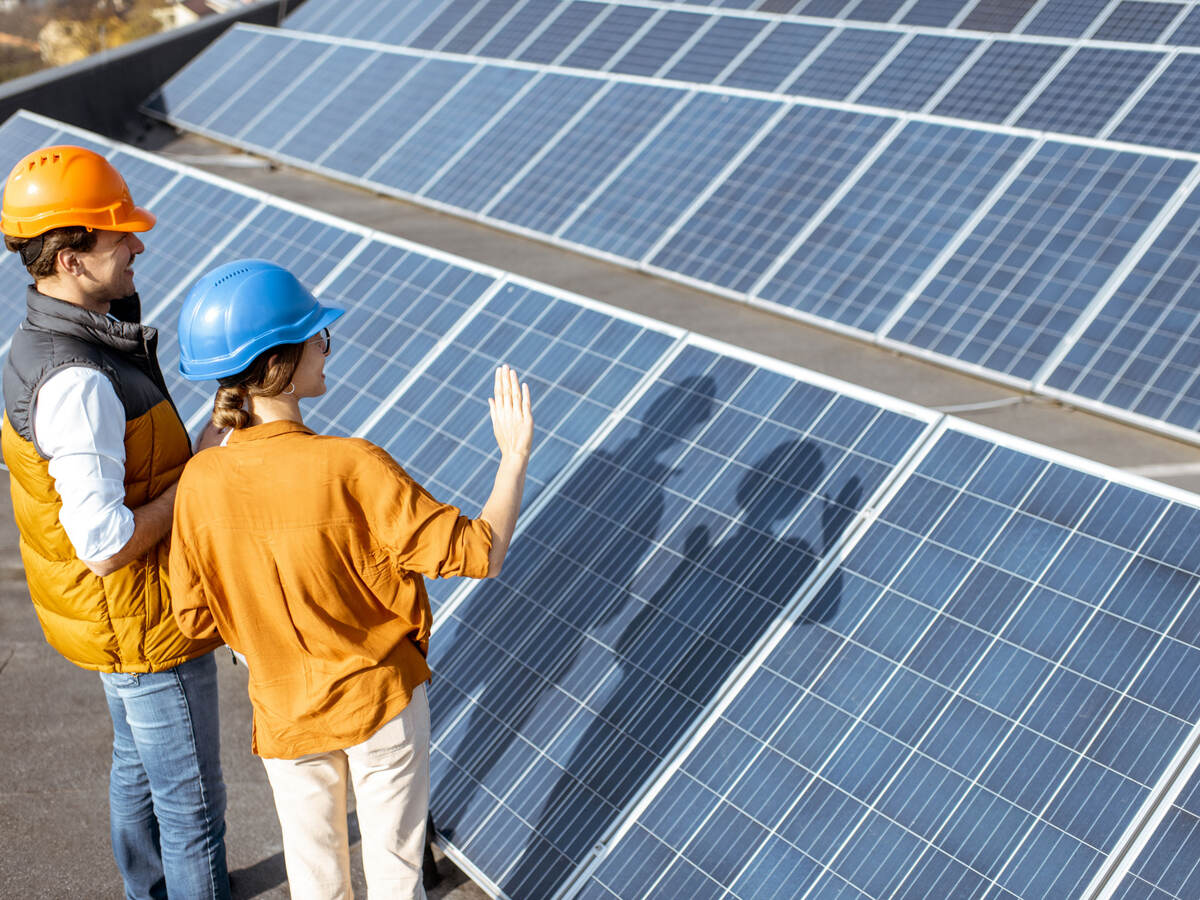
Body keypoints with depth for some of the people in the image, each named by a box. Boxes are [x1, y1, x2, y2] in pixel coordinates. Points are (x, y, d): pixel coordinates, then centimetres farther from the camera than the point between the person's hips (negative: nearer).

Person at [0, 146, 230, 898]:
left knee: (139, 768, 28)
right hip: (146, 627, -10)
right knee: (191, 798, 9)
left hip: (121, 616, 10)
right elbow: (105, 547, -32)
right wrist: (200, 471, -21)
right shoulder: (76, 383, -32)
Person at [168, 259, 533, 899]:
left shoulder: (200, 481, -15)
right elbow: (480, 553, -22)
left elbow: (197, 619, -5)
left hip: (285, 713, 3)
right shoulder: (353, 469, -27)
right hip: (383, 700, -3)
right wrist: (515, 455, -9)